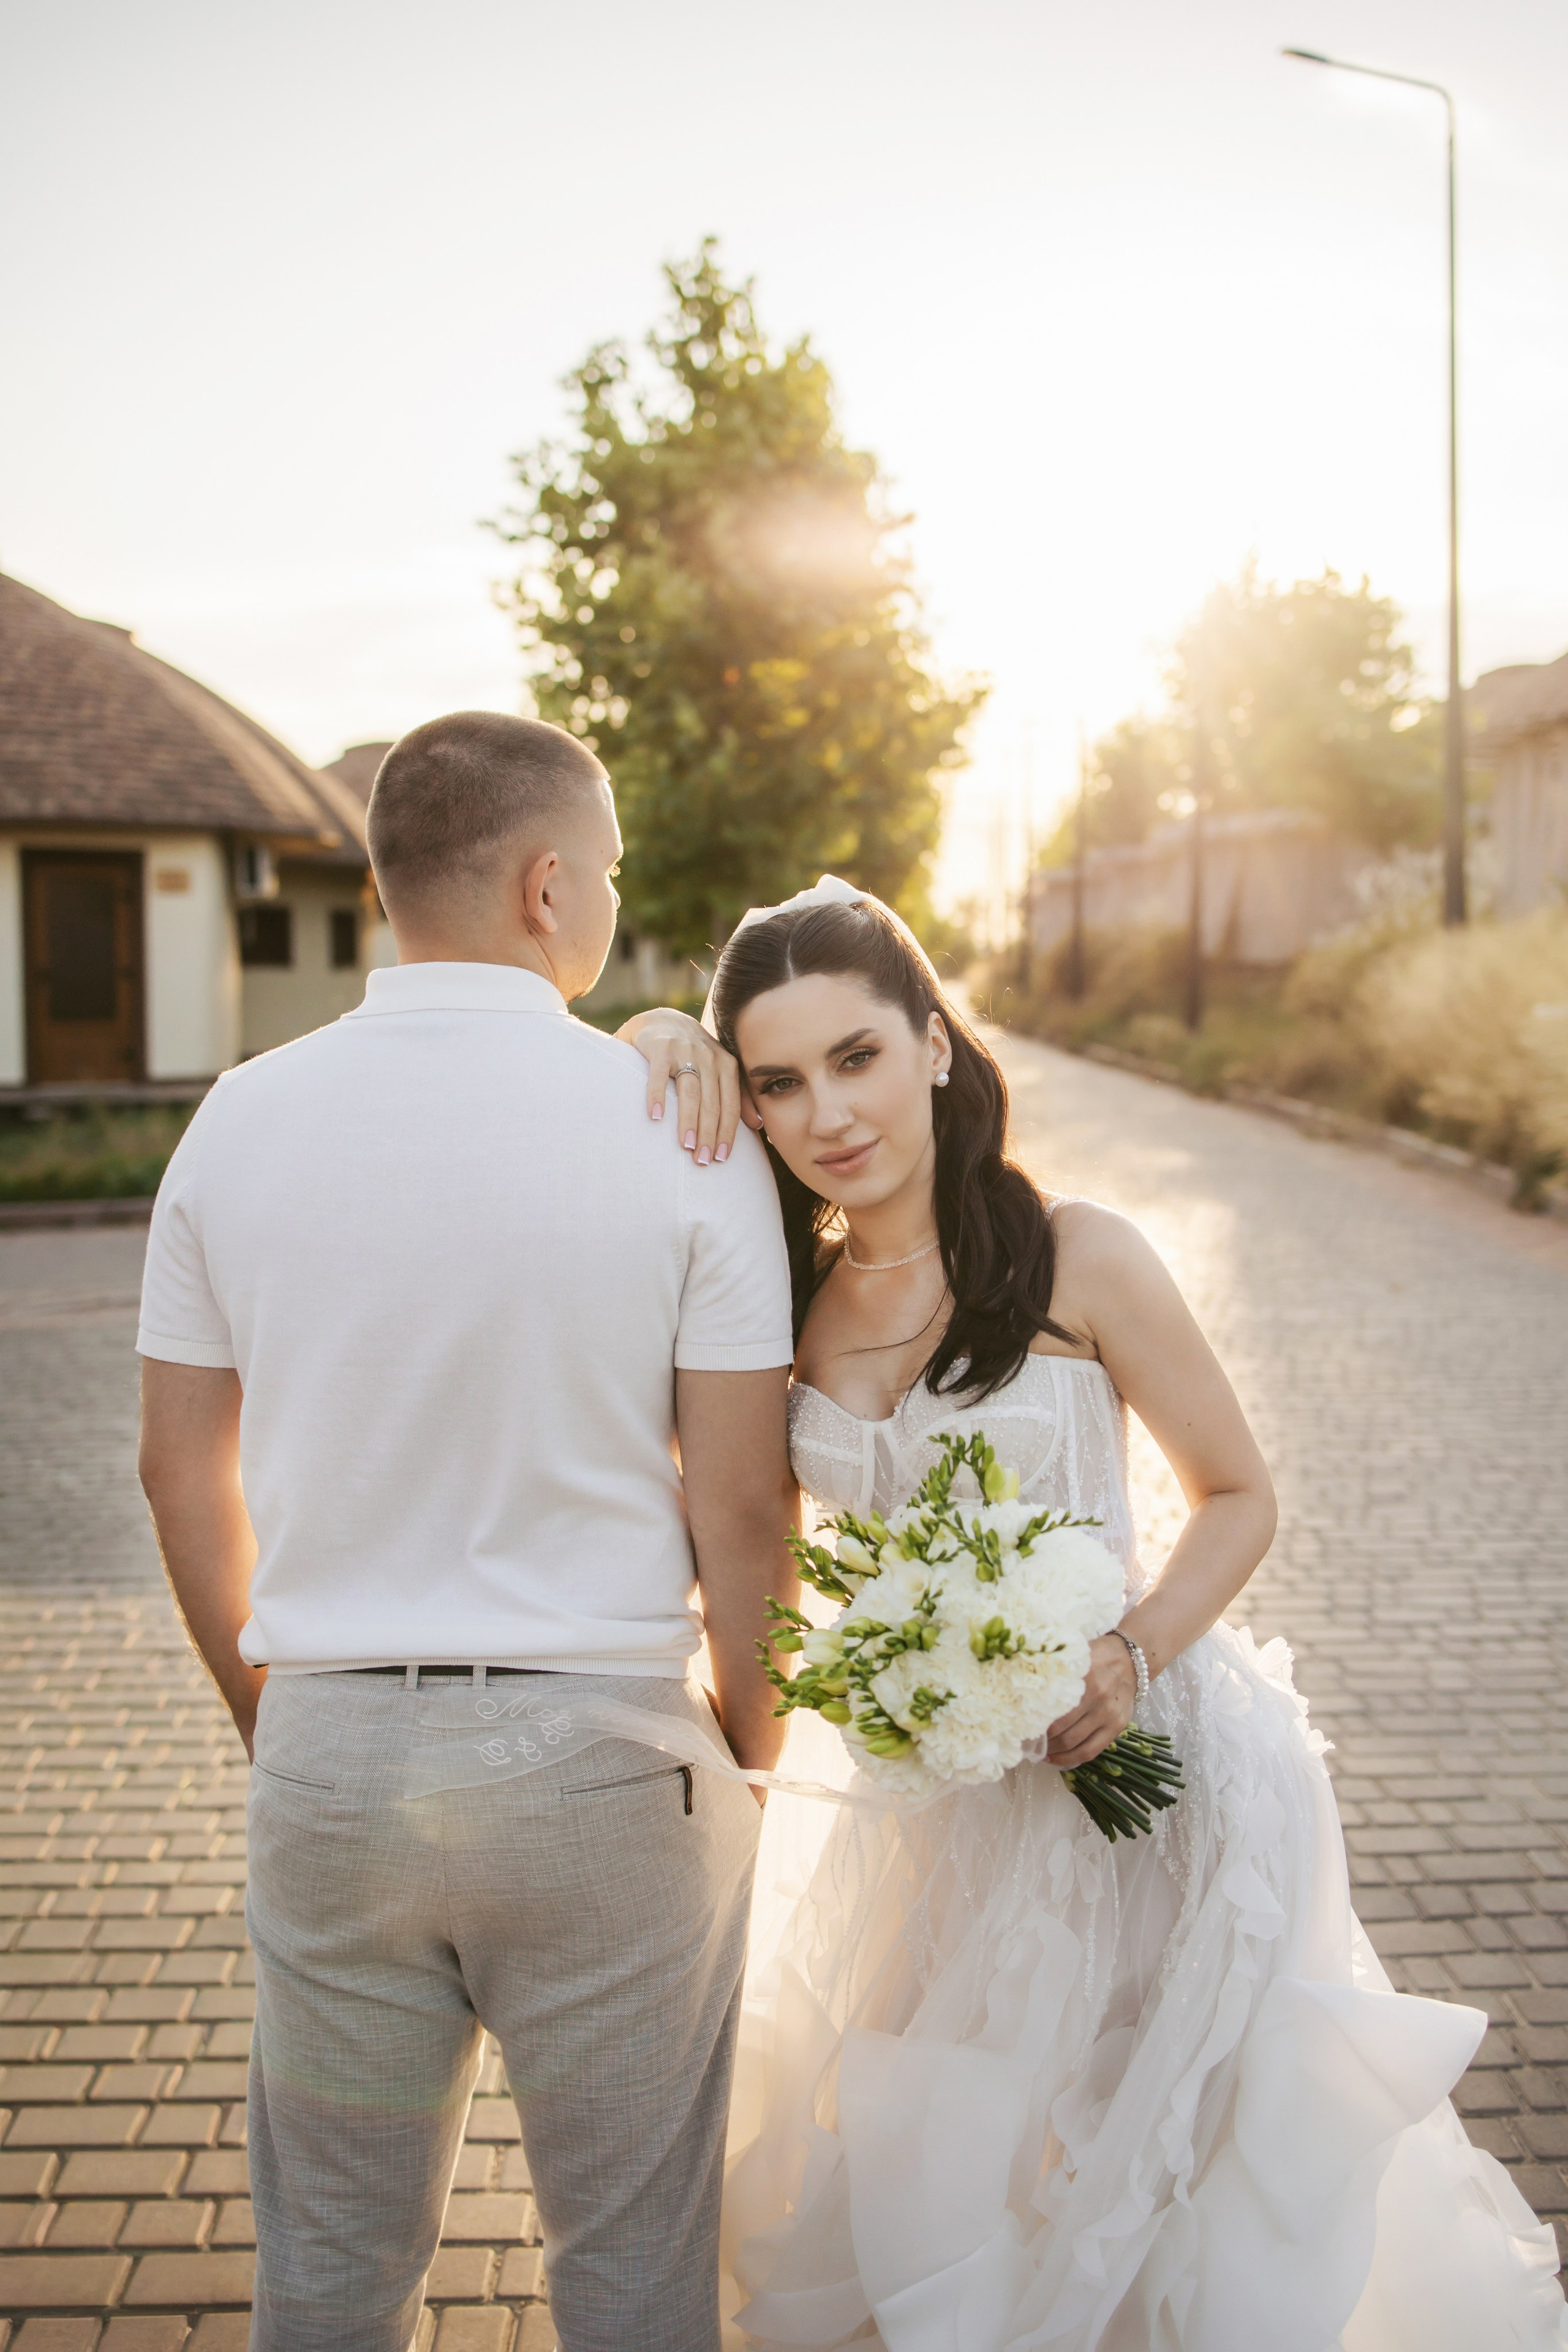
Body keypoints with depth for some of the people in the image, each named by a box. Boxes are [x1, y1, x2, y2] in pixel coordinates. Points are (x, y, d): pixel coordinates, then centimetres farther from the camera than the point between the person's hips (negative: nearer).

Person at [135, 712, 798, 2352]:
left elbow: (182, 1472, 4)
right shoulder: (683, 1129, -11)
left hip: (328, 1757, 3)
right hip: (603, 1759, -3)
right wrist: (751, 1742, 7)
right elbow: (740, 1507, -10)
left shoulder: (241, 1120, -2)